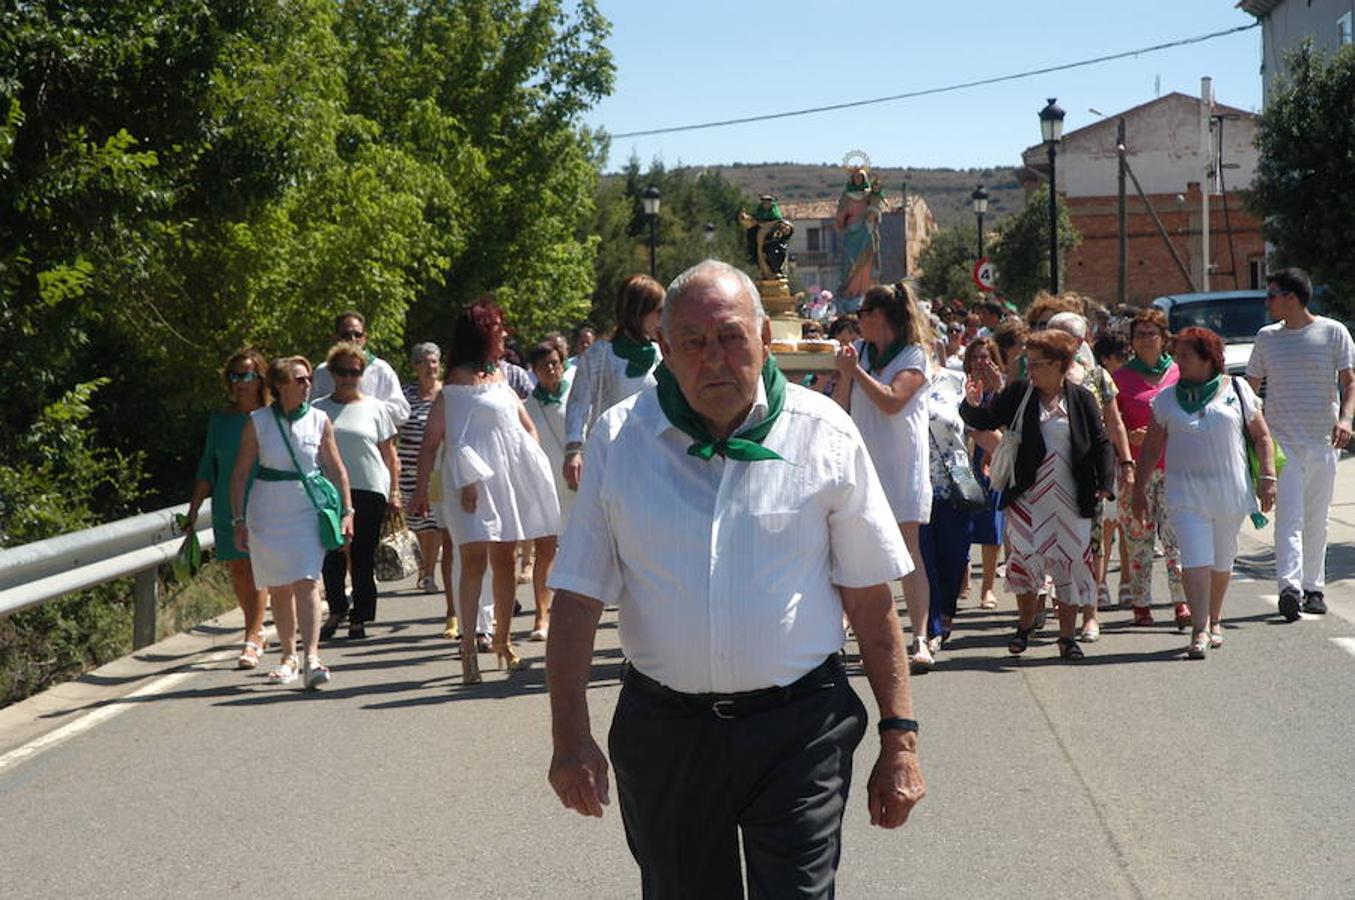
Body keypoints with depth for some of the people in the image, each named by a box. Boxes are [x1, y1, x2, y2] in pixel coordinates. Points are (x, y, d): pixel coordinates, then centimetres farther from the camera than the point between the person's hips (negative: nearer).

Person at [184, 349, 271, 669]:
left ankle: (251, 641, -10)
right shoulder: (220, 419, 9)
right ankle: (257, 632, 26)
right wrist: (193, 509, 10)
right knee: (237, 571, 8)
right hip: (227, 508, 4)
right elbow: (207, 468, 13)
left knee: (257, 571, -10)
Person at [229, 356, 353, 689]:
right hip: (267, 515, 1)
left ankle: (311, 657, -20)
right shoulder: (258, 422, -1)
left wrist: (347, 511, 2)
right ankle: (289, 656, 22)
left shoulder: (319, 421, 2)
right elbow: (240, 473, 3)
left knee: (306, 583, -15)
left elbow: (336, 468, 8)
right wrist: (239, 520, -1)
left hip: (308, 512, -1)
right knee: (279, 589, 8)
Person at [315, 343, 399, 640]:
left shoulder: (375, 408, 8)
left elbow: (389, 454, 9)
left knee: (363, 558, 2)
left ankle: (359, 619, 9)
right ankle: (336, 609, 13)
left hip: (370, 491, -1)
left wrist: (394, 491, 3)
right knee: (332, 554, -6)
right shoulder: (319, 410, 10)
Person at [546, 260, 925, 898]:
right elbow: (577, 600, -1)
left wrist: (899, 737, -2)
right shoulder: (619, 439, 1)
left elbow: (870, 599, 1)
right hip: (664, 731, 2)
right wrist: (571, 738, -9)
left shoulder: (824, 434, -1)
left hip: (798, 730, -1)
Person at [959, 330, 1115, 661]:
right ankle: (1026, 625, 19)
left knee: (1071, 562, 2)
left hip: (1071, 498, -1)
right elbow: (986, 420, 5)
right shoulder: (1019, 393, 3)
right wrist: (972, 405, -16)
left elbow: (1101, 444, 3)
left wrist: (1106, 484, -7)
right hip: (1027, 496, 1)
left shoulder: (1081, 398, 1)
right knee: (1024, 558, -2)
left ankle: (1067, 636, 11)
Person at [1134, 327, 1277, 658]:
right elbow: (1151, 447, 12)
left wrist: (1268, 477, -2)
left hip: (1230, 491, 0)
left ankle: (1214, 620, 30)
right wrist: (1140, 488, 8)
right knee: (1195, 561, -12)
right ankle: (1199, 631, -14)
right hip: (1186, 493, 0)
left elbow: (1262, 436, 7)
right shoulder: (1167, 399, 8)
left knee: (1222, 562, 10)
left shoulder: (1237, 390, 4)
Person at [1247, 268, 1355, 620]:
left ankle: (1314, 588, 19)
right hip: (1281, 441, 0)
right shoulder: (1267, 337, 9)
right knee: (1289, 516, -14)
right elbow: (1250, 386, 16)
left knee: (1316, 521, 9)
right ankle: (1290, 587, -25)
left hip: (1322, 443, 0)